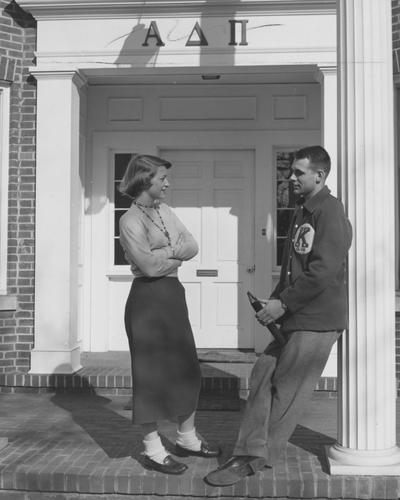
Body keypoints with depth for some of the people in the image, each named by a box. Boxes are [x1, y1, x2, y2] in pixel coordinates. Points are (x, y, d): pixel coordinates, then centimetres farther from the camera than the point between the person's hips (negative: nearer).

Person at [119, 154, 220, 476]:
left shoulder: (165, 211, 11)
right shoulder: (131, 221, -12)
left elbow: (193, 246, 4)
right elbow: (149, 265, -21)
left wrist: (167, 251, -13)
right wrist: (177, 255, -5)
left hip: (173, 293, 8)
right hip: (148, 297, -8)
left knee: (186, 369, 13)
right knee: (151, 374, 1)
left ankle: (187, 438, 29)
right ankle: (154, 451, 13)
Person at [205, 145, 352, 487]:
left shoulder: (330, 213, -13)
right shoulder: (302, 211, 16)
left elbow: (323, 272, -21)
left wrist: (283, 303, -16)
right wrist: (274, 301, 8)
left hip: (317, 320, -9)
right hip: (293, 317, 9)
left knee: (287, 390, -1)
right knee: (263, 377, 5)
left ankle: (256, 459, 9)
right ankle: (250, 452, 12)